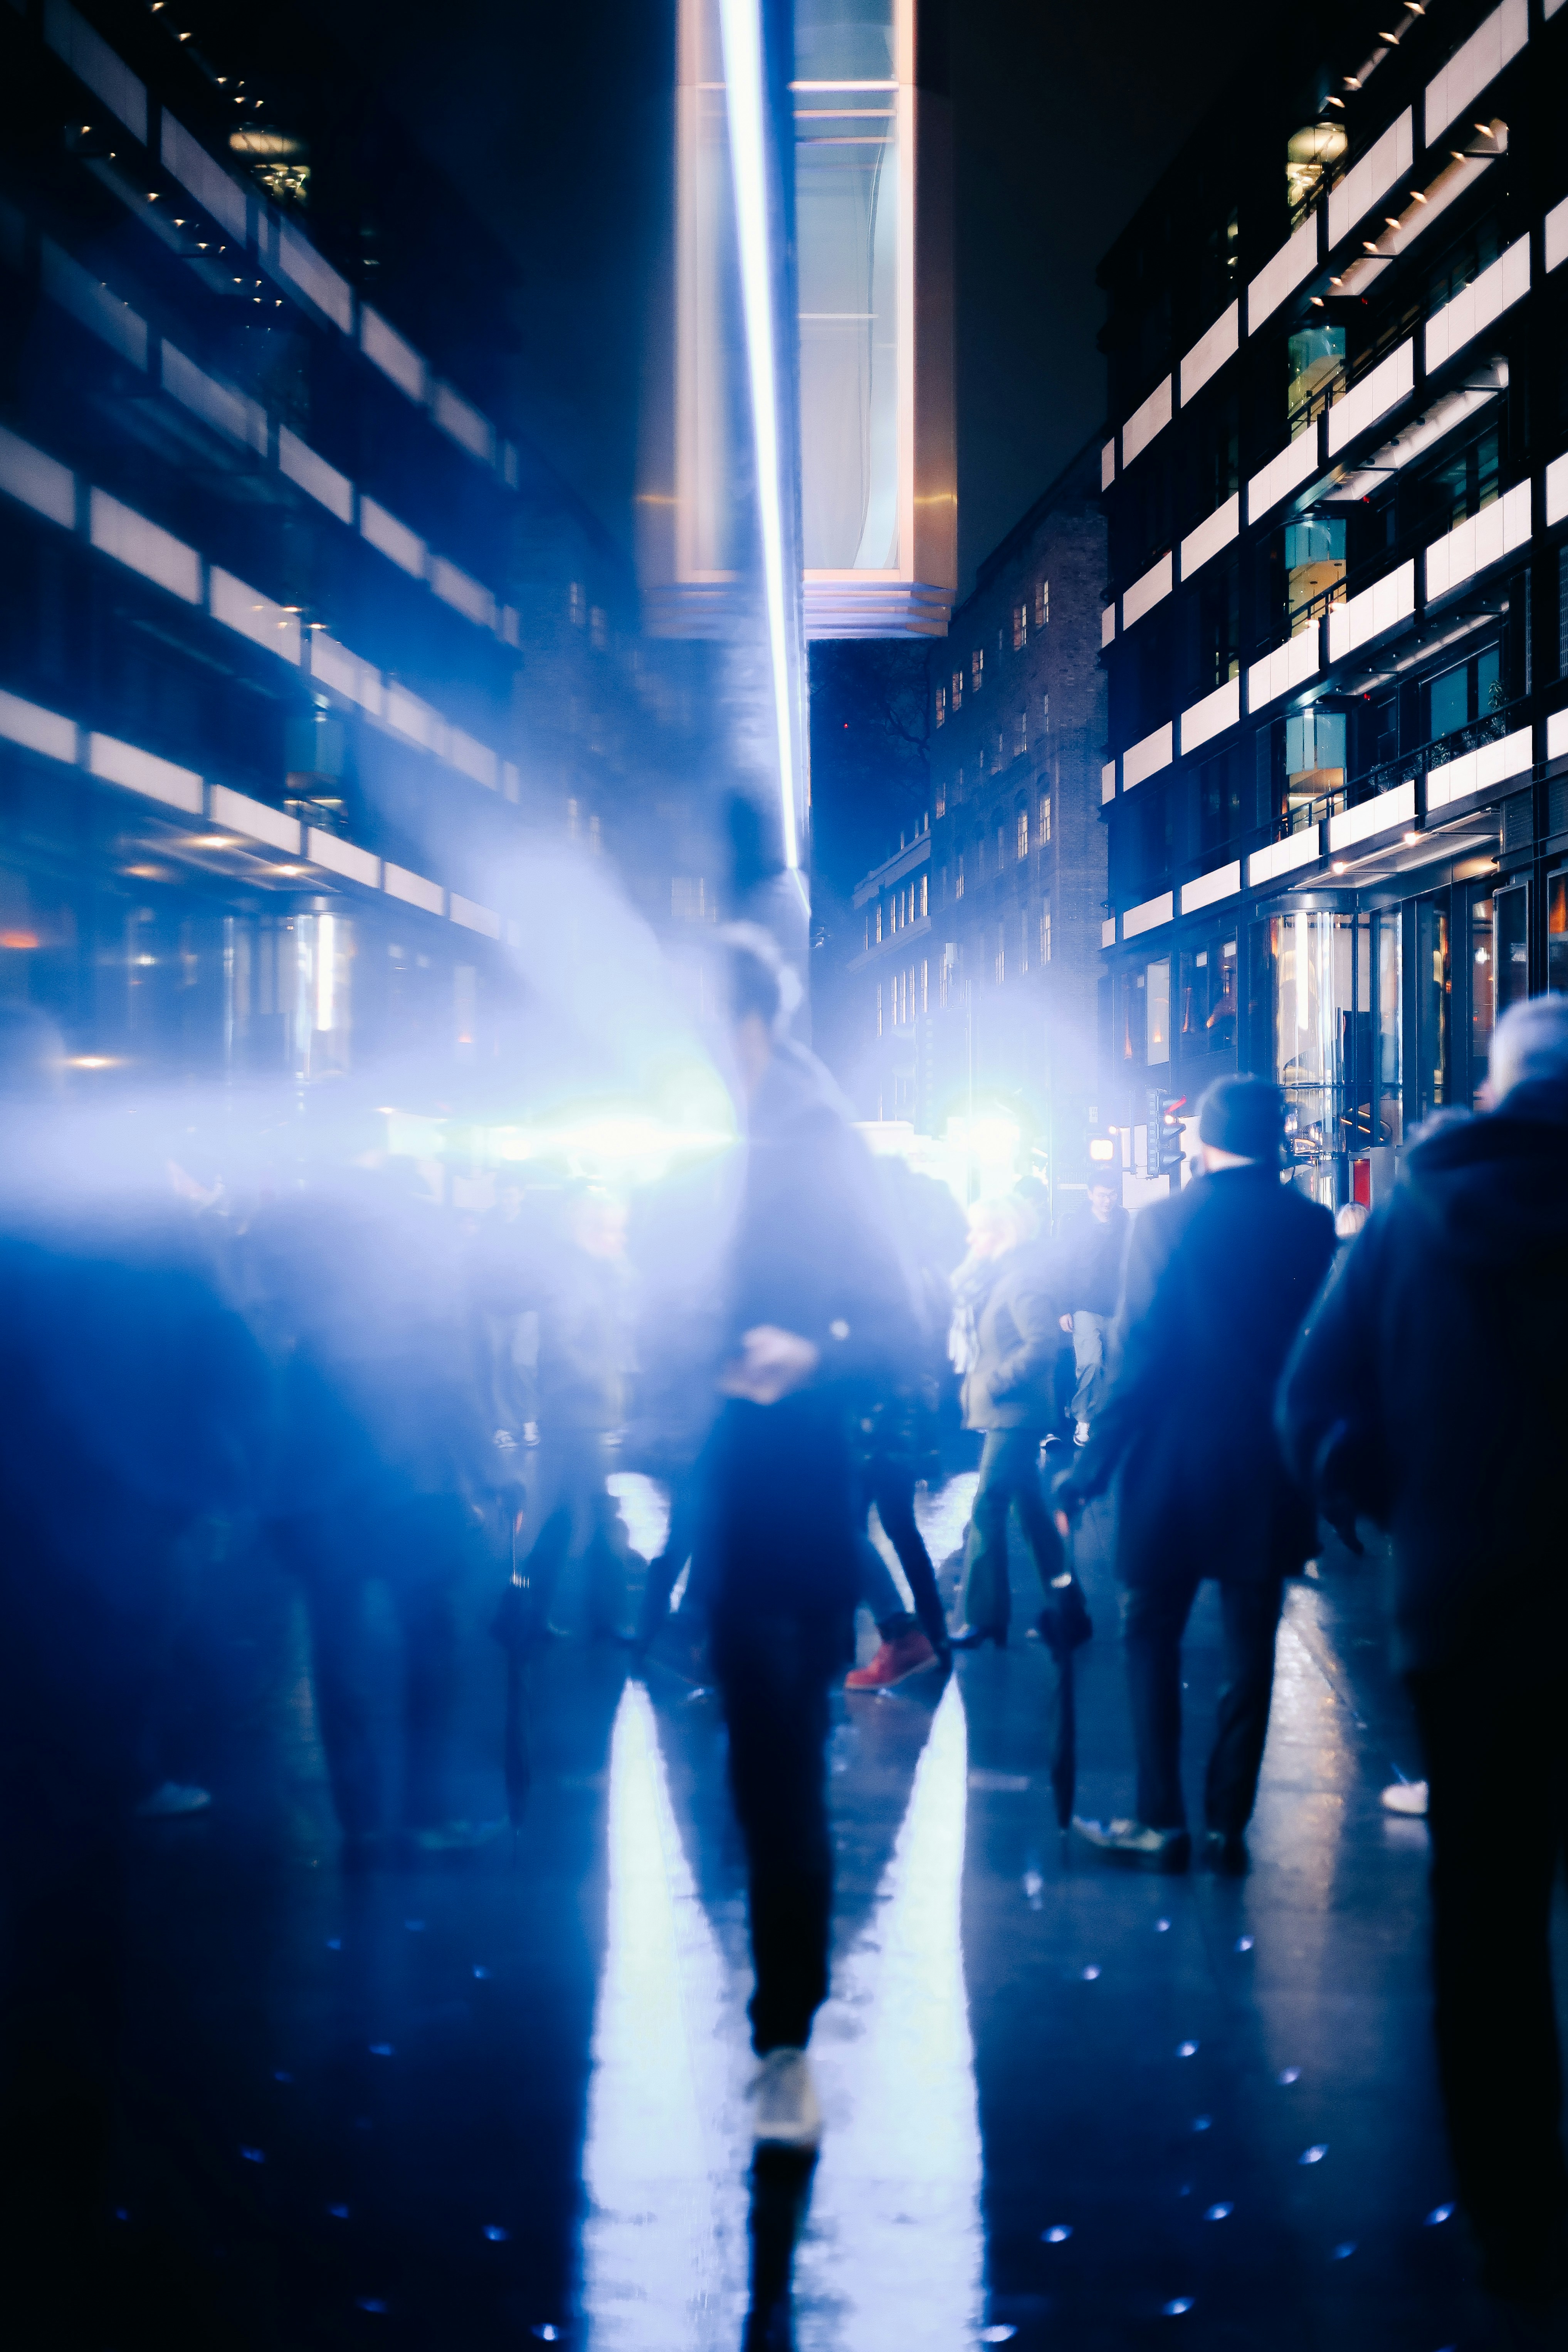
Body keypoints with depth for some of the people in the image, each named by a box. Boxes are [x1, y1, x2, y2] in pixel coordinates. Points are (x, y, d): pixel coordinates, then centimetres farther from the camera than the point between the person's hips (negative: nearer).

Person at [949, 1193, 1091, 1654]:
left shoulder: (1022, 1280, -15)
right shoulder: (995, 1278, 14)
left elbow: (1042, 1343, -23)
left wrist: (996, 1382, -19)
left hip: (1015, 1414, -10)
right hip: (1004, 1414, 10)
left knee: (987, 1509, -9)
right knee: (1029, 1508, 13)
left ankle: (983, 1616, -7)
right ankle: (1064, 1601, 20)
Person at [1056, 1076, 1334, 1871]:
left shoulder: (1164, 1222, -10)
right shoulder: (1311, 1226, -2)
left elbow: (1140, 1357, -11)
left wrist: (1093, 1465, -6)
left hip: (1173, 1471, -2)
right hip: (1269, 1475, 2)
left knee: (1151, 1640, 10)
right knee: (1249, 1650, 10)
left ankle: (1161, 1822, 7)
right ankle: (1229, 1825, 11)